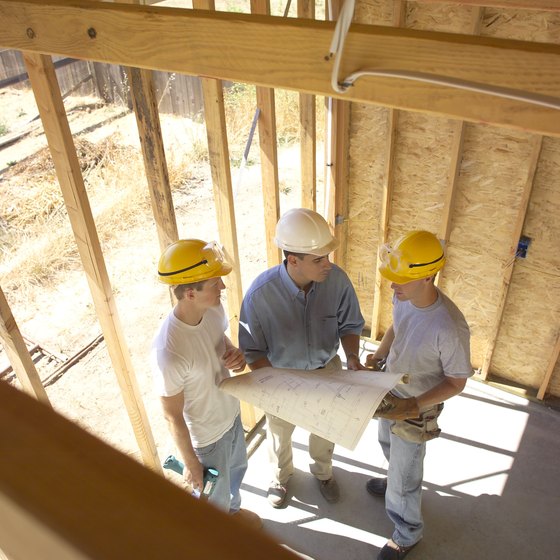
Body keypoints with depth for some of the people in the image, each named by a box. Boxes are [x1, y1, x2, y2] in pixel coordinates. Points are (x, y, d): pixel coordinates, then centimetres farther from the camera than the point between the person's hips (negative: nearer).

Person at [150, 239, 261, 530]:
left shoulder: (213, 309, -19)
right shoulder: (168, 351, -39)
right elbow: (173, 416, -25)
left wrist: (234, 353, -17)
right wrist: (190, 463, -12)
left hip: (231, 414, 6)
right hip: (206, 436, -6)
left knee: (236, 469, 33)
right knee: (214, 496, 24)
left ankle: (233, 509, 65)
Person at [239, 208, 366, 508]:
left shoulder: (337, 279, -26)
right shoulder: (261, 292, -32)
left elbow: (349, 325, -8)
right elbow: (253, 351, -19)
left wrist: (352, 356, -24)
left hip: (326, 370, 2)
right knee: (280, 433, 26)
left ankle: (323, 471, 61)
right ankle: (281, 475, 60)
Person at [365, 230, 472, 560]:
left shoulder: (449, 327, -37)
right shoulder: (404, 297, -18)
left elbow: (456, 383, -22)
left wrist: (414, 406, -30)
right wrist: (378, 355, -6)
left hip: (416, 410, -7)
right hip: (389, 394, 7)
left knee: (404, 477, 14)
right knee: (389, 447, 34)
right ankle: (396, 481, 66)